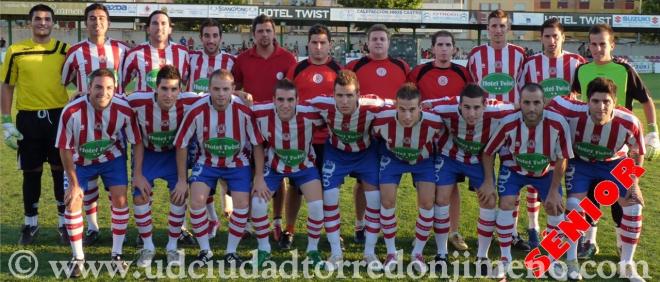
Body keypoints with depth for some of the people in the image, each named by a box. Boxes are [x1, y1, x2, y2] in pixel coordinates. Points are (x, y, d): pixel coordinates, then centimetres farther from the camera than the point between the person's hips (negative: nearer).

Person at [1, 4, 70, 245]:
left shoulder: (65, 50, 2)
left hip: (59, 117, 0)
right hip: (28, 118, 0)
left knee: (61, 171, 6)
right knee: (31, 173, 9)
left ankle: (64, 223, 18)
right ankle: (30, 224, 23)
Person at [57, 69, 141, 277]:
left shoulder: (124, 110, -26)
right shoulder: (72, 112, -30)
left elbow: (136, 143, -12)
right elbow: (65, 149, -17)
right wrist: (74, 183, -13)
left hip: (112, 158, 1)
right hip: (80, 160, 0)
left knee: (120, 199, -9)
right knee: (73, 202, -9)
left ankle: (117, 255, 7)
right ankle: (78, 258, 7)